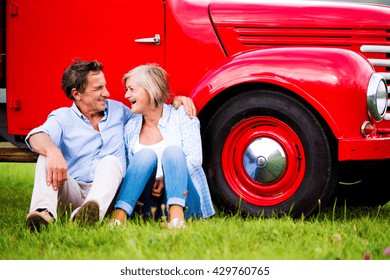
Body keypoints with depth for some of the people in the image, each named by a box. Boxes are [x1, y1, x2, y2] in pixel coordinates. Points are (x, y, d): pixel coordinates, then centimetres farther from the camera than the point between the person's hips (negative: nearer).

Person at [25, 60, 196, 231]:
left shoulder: (118, 111, 19)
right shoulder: (62, 117, 6)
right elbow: (37, 137, -16)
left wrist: (176, 101, 13)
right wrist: (52, 151, -41)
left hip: (106, 193, 1)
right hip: (71, 196, -1)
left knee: (110, 161, -29)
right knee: (47, 156, -24)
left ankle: (88, 212, -59)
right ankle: (44, 211, -52)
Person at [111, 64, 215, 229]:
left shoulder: (181, 115, 5)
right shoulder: (131, 128, 15)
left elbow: (194, 159, -6)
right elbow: (128, 170, 12)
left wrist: (166, 179, -22)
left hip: (182, 196, -2)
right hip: (149, 206, 2)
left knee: (172, 151, -27)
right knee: (146, 155, -25)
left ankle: (176, 215, -49)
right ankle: (119, 215, -44)